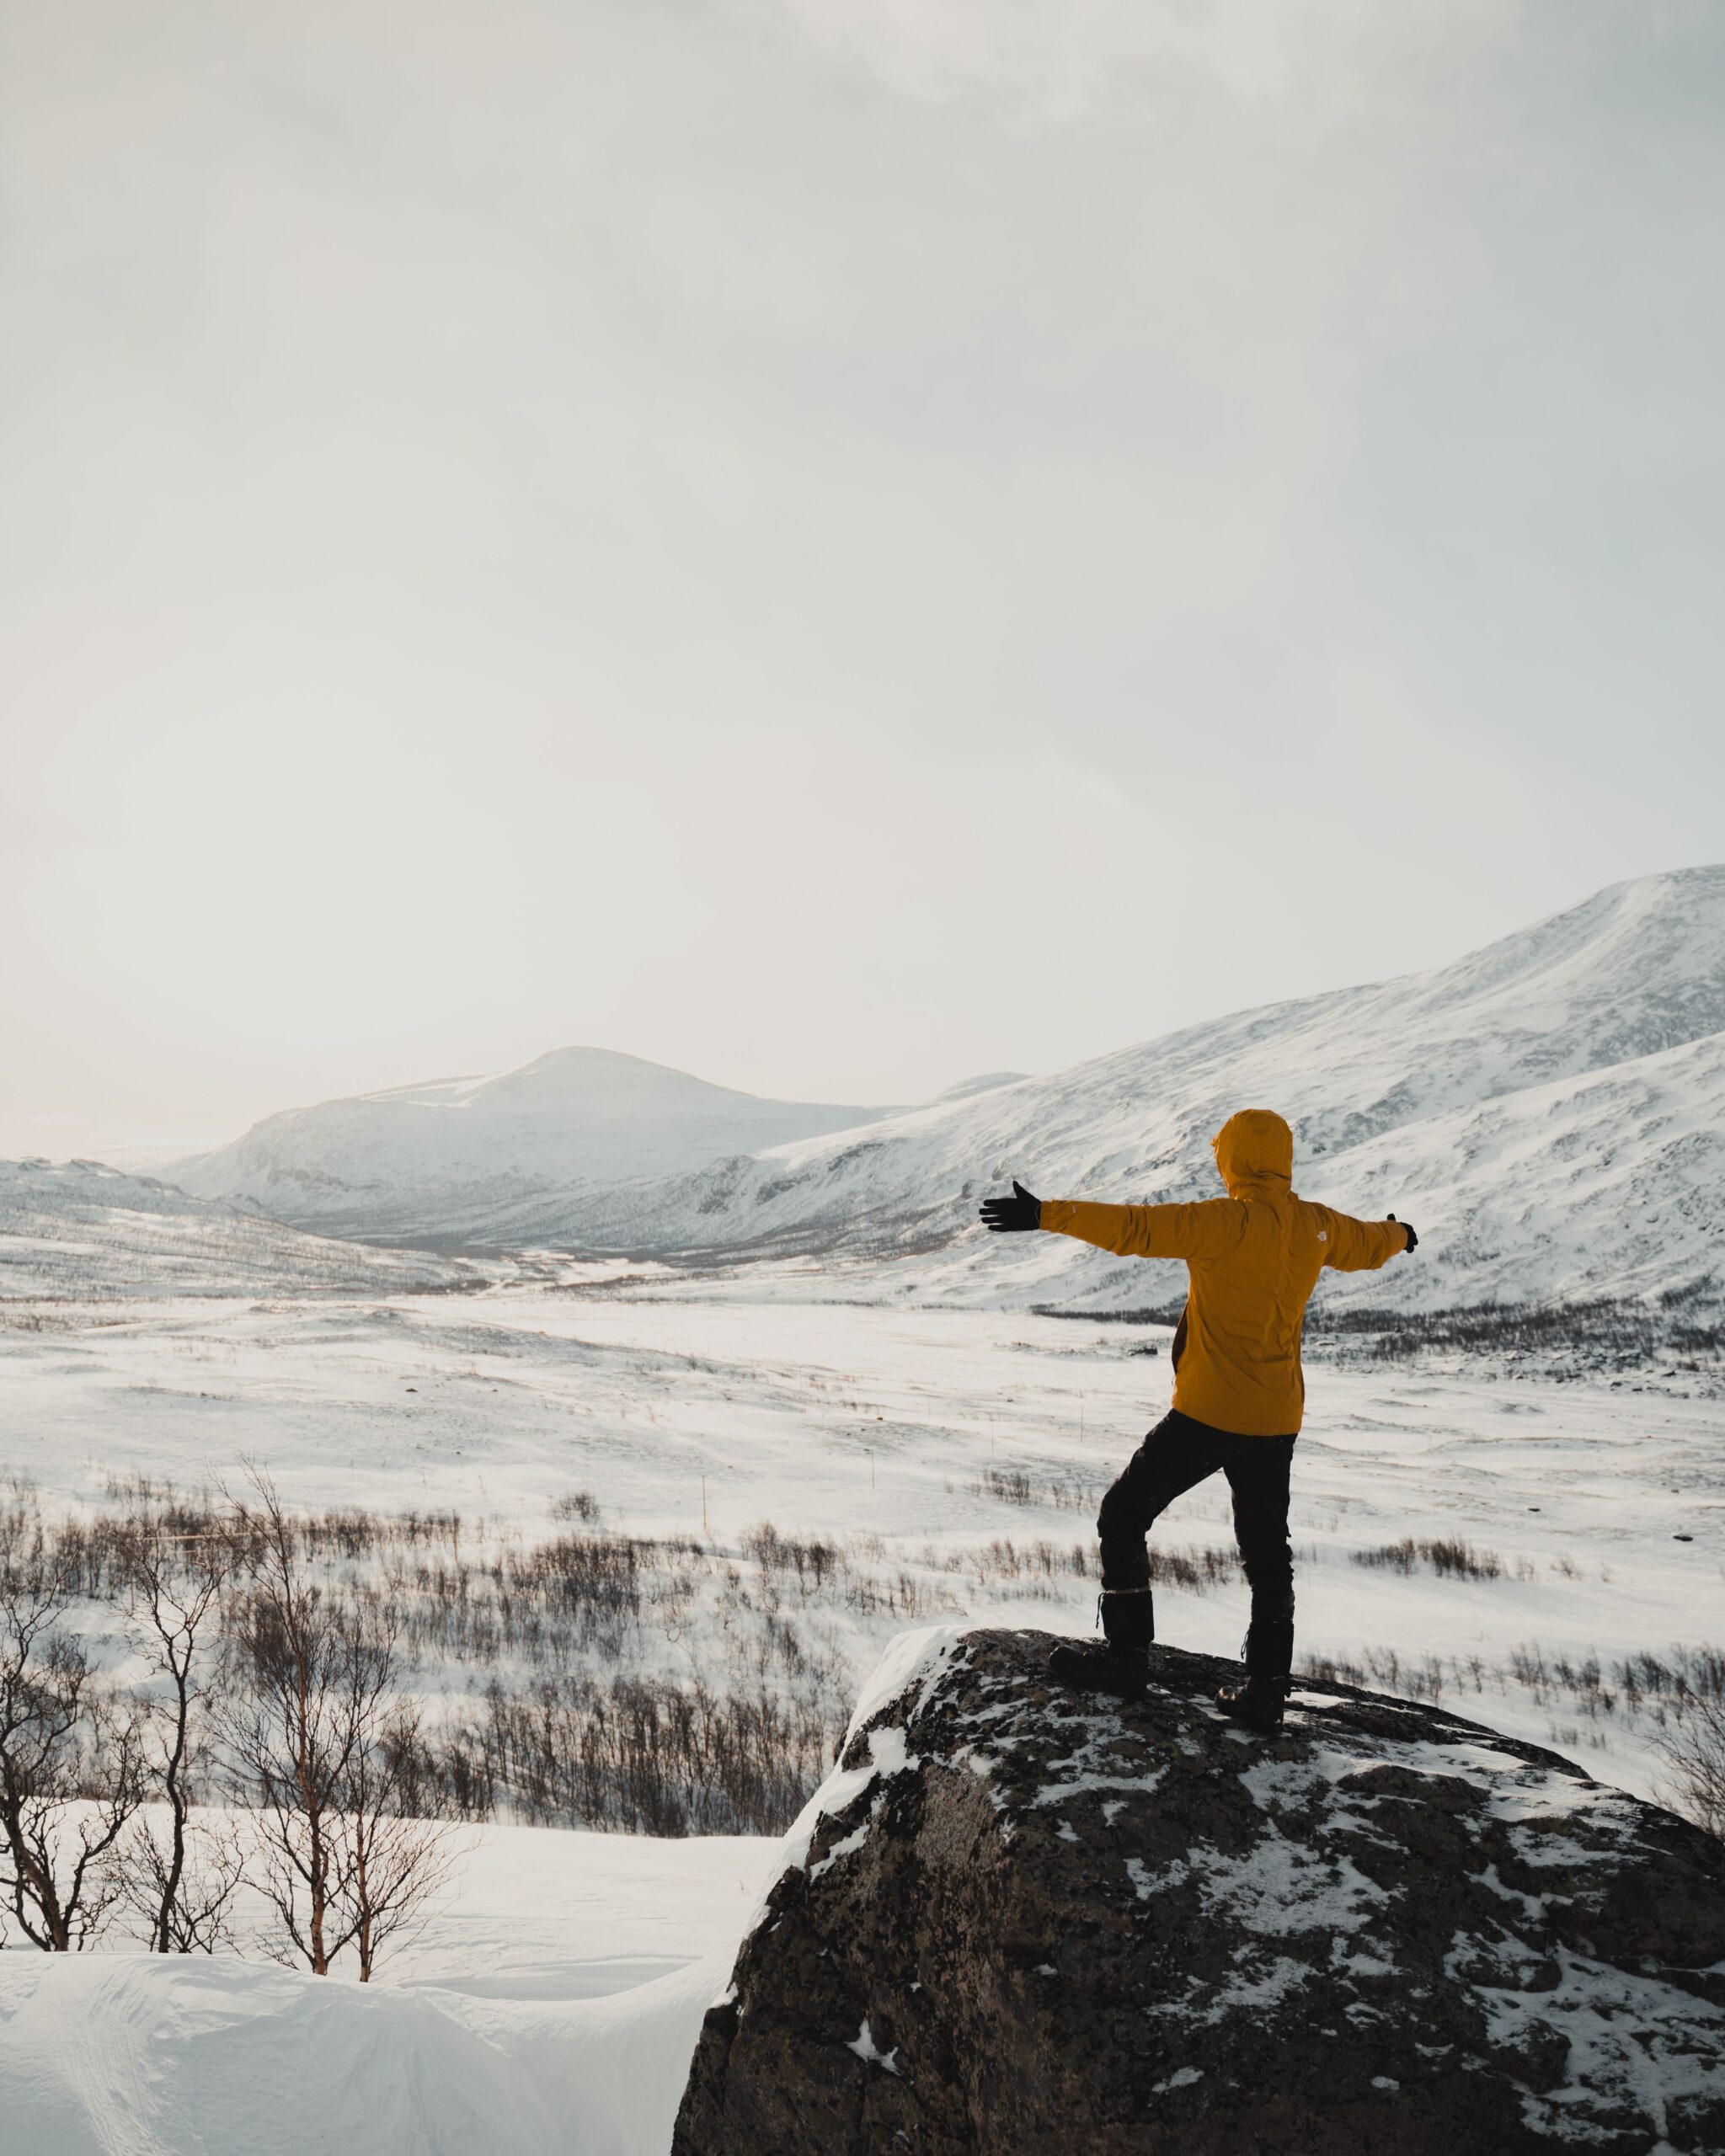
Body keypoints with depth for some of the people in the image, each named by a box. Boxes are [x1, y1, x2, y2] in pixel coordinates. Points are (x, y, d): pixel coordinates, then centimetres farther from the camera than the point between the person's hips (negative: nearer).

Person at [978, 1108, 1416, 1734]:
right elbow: (1370, 1245, 25)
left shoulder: (1229, 1223, -17)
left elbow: (1137, 1228, -28)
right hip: (1278, 1421, 7)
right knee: (1267, 1552, 16)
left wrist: (1049, 1214, -32)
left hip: (1208, 1414, -7)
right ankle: (1265, 1692, 19)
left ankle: (1127, 1655, 9)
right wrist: (1397, 1235, 49)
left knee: (1123, 1517, 7)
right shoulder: (1316, 1227, 4)